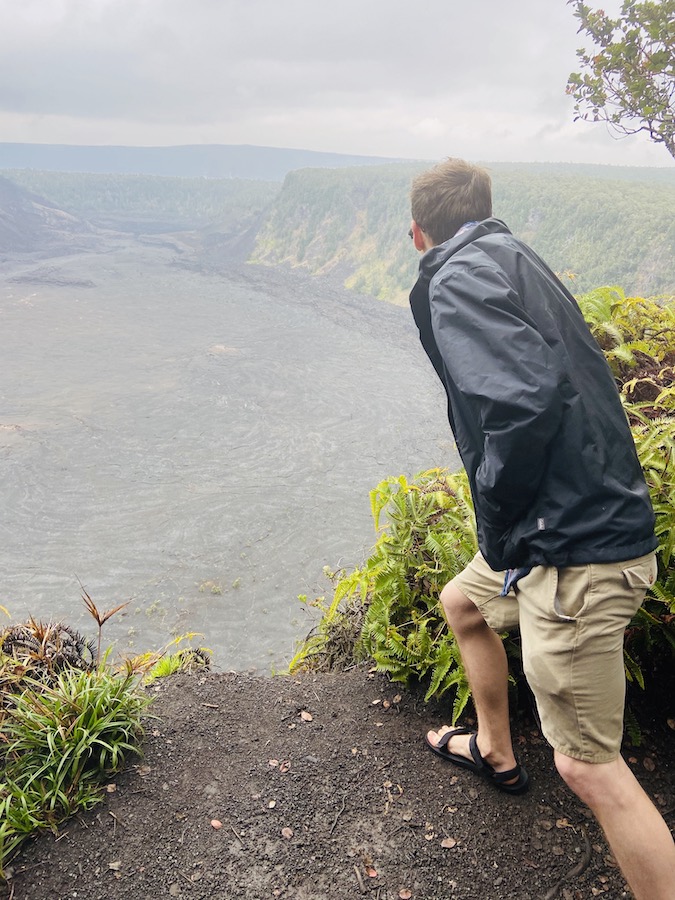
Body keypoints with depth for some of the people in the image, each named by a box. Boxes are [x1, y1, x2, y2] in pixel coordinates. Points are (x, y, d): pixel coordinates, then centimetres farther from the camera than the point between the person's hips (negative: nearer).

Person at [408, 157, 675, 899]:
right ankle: (494, 751, 50)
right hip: (600, 522, 10)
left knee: (589, 767, 0)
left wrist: (497, 524, -15)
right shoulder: (518, 261, 15)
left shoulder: (459, 276, -13)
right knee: (461, 604, 30)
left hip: (575, 553, -10)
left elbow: (526, 401, -29)